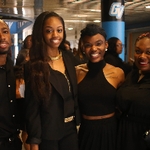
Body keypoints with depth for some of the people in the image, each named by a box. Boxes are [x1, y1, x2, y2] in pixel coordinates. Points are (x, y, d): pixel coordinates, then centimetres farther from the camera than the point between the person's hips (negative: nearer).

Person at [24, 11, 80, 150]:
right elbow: (32, 108, -11)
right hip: (47, 132, -4)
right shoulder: (34, 66, -11)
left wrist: (77, 120, 5)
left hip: (70, 128, 5)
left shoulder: (68, 57, 3)